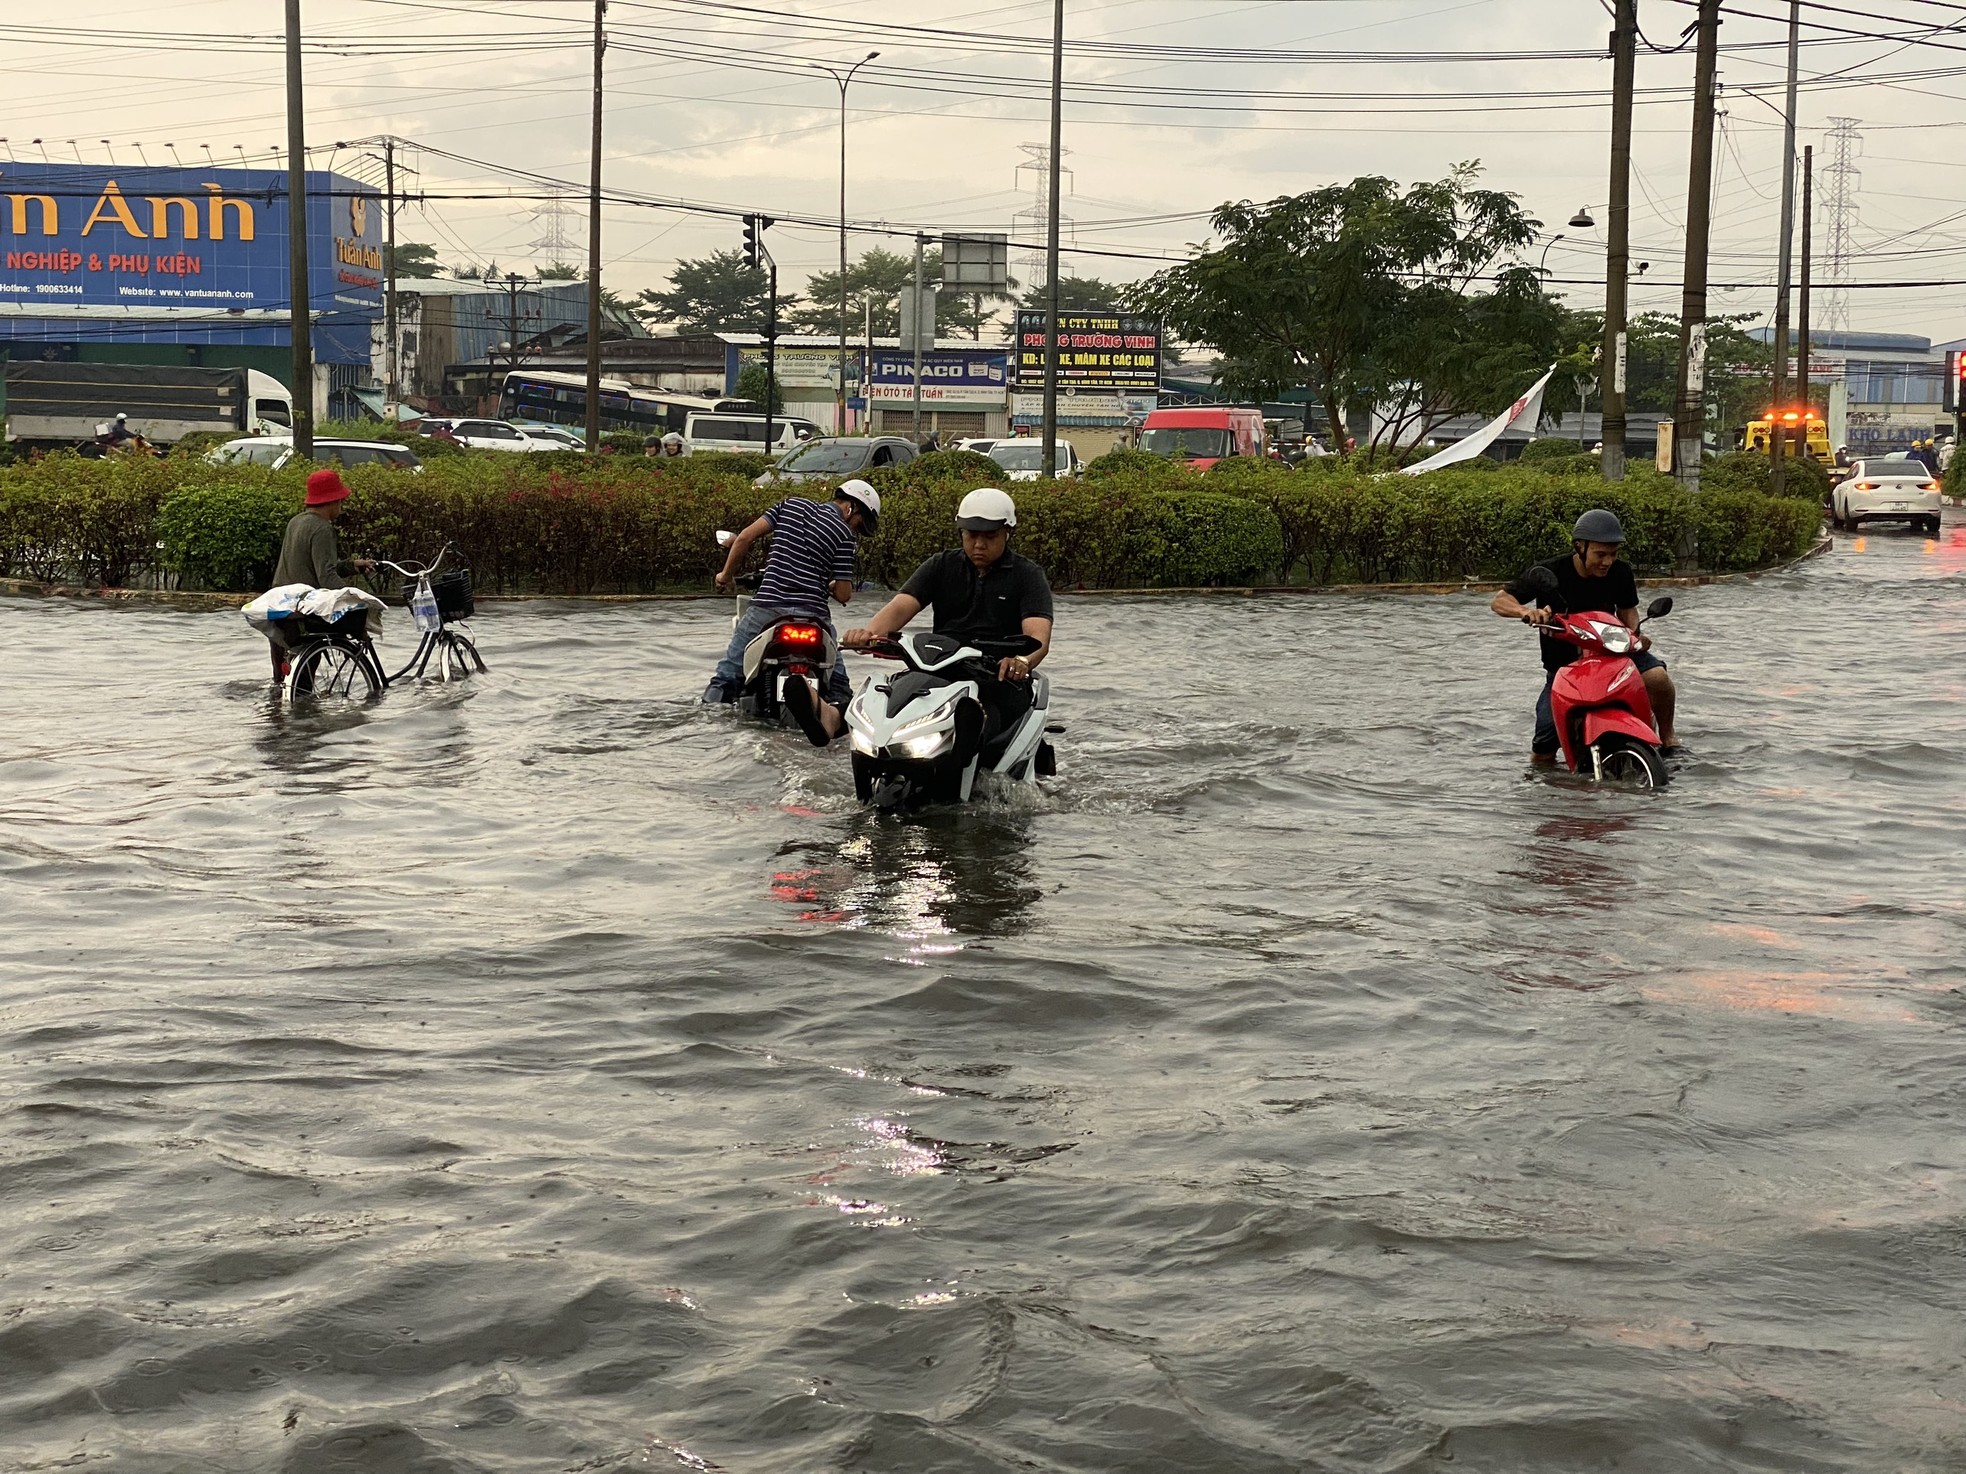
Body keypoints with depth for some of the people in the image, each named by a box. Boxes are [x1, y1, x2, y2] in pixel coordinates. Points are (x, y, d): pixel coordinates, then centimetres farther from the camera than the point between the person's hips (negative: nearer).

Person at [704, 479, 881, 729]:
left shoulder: (792, 505, 11)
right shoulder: (843, 533, 1)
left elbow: (745, 537, 5)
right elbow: (844, 594, -1)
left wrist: (726, 575, 19)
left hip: (767, 607, 2)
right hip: (813, 615, -2)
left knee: (728, 674, 7)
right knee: (839, 685, 13)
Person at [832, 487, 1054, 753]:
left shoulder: (1027, 575, 7)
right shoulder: (942, 566, 16)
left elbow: (1038, 635, -9)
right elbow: (901, 606, 3)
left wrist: (1023, 660, -35)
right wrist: (869, 632, -21)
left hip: (1001, 676, -4)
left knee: (983, 712, -40)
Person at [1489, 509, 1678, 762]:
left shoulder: (1620, 572, -8)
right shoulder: (1549, 573, -17)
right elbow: (1499, 601, -16)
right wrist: (1526, 612, -39)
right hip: (1563, 663, -1)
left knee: (1657, 676, -29)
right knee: (1543, 755, -7)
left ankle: (1668, 739, -7)